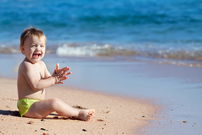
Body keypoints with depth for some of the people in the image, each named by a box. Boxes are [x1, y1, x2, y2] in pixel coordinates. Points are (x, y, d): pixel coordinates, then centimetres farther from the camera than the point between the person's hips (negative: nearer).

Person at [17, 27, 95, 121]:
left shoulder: (41, 64, 14)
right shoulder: (26, 65, -17)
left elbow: (47, 80, 11)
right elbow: (35, 85, -25)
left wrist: (55, 75, -10)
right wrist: (54, 80, -22)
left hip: (37, 103, 11)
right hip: (28, 105, -11)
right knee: (55, 103, -24)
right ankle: (79, 113, -15)